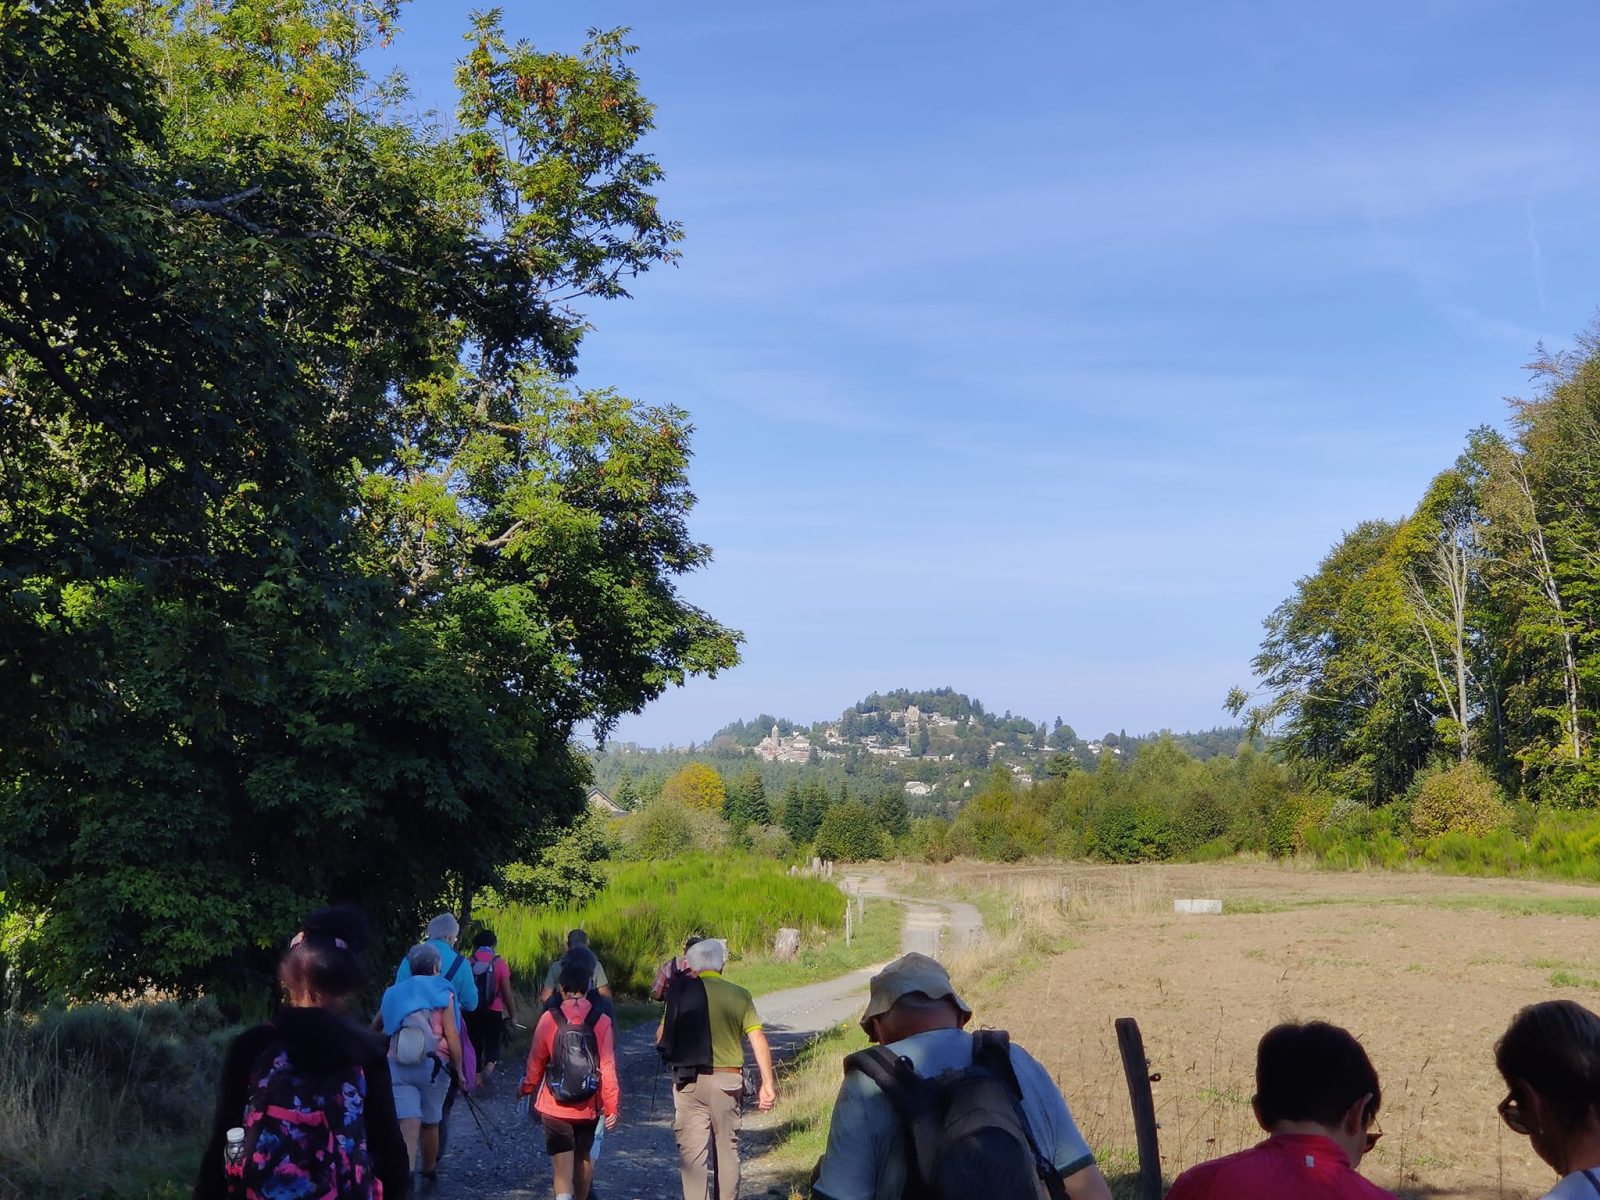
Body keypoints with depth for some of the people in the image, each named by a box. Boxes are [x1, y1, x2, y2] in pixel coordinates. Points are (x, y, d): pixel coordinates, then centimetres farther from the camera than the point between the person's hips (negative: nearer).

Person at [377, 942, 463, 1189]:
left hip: (397, 1065, 1)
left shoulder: (394, 993, 12)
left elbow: (377, 1028, 25)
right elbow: (451, 1036, -6)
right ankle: (429, 1172, 35)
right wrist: (458, 1068, 0)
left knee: (408, 1124, -8)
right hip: (433, 1065, -1)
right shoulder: (442, 993, 1)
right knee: (430, 1122, 17)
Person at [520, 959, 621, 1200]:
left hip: (555, 1107, -2)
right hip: (589, 1108, 2)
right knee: (583, 1158, 22)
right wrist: (612, 1106, -1)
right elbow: (608, 1067, -9)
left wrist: (527, 1089, 19)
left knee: (562, 1164, -1)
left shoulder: (549, 1019, -9)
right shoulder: (602, 1021, -9)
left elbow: (536, 1061, 0)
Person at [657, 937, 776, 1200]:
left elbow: (661, 1037, 1)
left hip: (690, 1080, -2)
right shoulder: (740, 995, 1)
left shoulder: (682, 991, -3)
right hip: (728, 1080, 2)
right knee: (727, 1148, 14)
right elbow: (758, 1040, -4)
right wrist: (767, 1083, -1)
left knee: (692, 1151, 3)